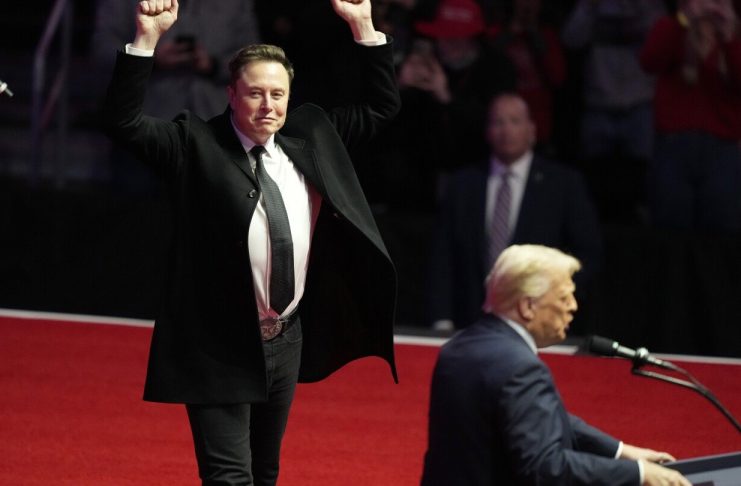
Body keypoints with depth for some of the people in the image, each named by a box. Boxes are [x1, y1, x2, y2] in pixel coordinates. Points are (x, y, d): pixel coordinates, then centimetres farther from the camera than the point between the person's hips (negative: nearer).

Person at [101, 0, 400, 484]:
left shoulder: (309, 136, 7)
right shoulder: (195, 145, -8)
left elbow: (380, 107, 14)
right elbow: (124, 120, -18)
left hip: (287, 339, 6)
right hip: (220, 348, -6)